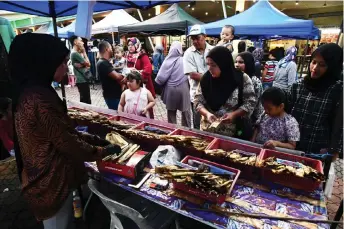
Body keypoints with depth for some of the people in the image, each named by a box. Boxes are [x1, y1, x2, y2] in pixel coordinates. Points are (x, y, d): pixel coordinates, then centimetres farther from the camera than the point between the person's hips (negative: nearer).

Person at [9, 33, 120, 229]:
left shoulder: (29, 93, 4)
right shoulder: (40, 98, -28)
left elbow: (61, 132, 10)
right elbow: (69, 143, -23)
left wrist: (94, 139, 6)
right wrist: (105, 150, -8)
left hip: (45, 180, 9)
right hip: (52, 183, -9)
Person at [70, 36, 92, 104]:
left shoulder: (77, 53, 15)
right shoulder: (75, 53, -15)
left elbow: (86, 64, 11)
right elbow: (88, 64, -14)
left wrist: (82, 64, -11)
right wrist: (84, 52, -5)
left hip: (83, 79, 10)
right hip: (82, 80, -10)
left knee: (85, 99, 17)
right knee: (86, 100, -6)